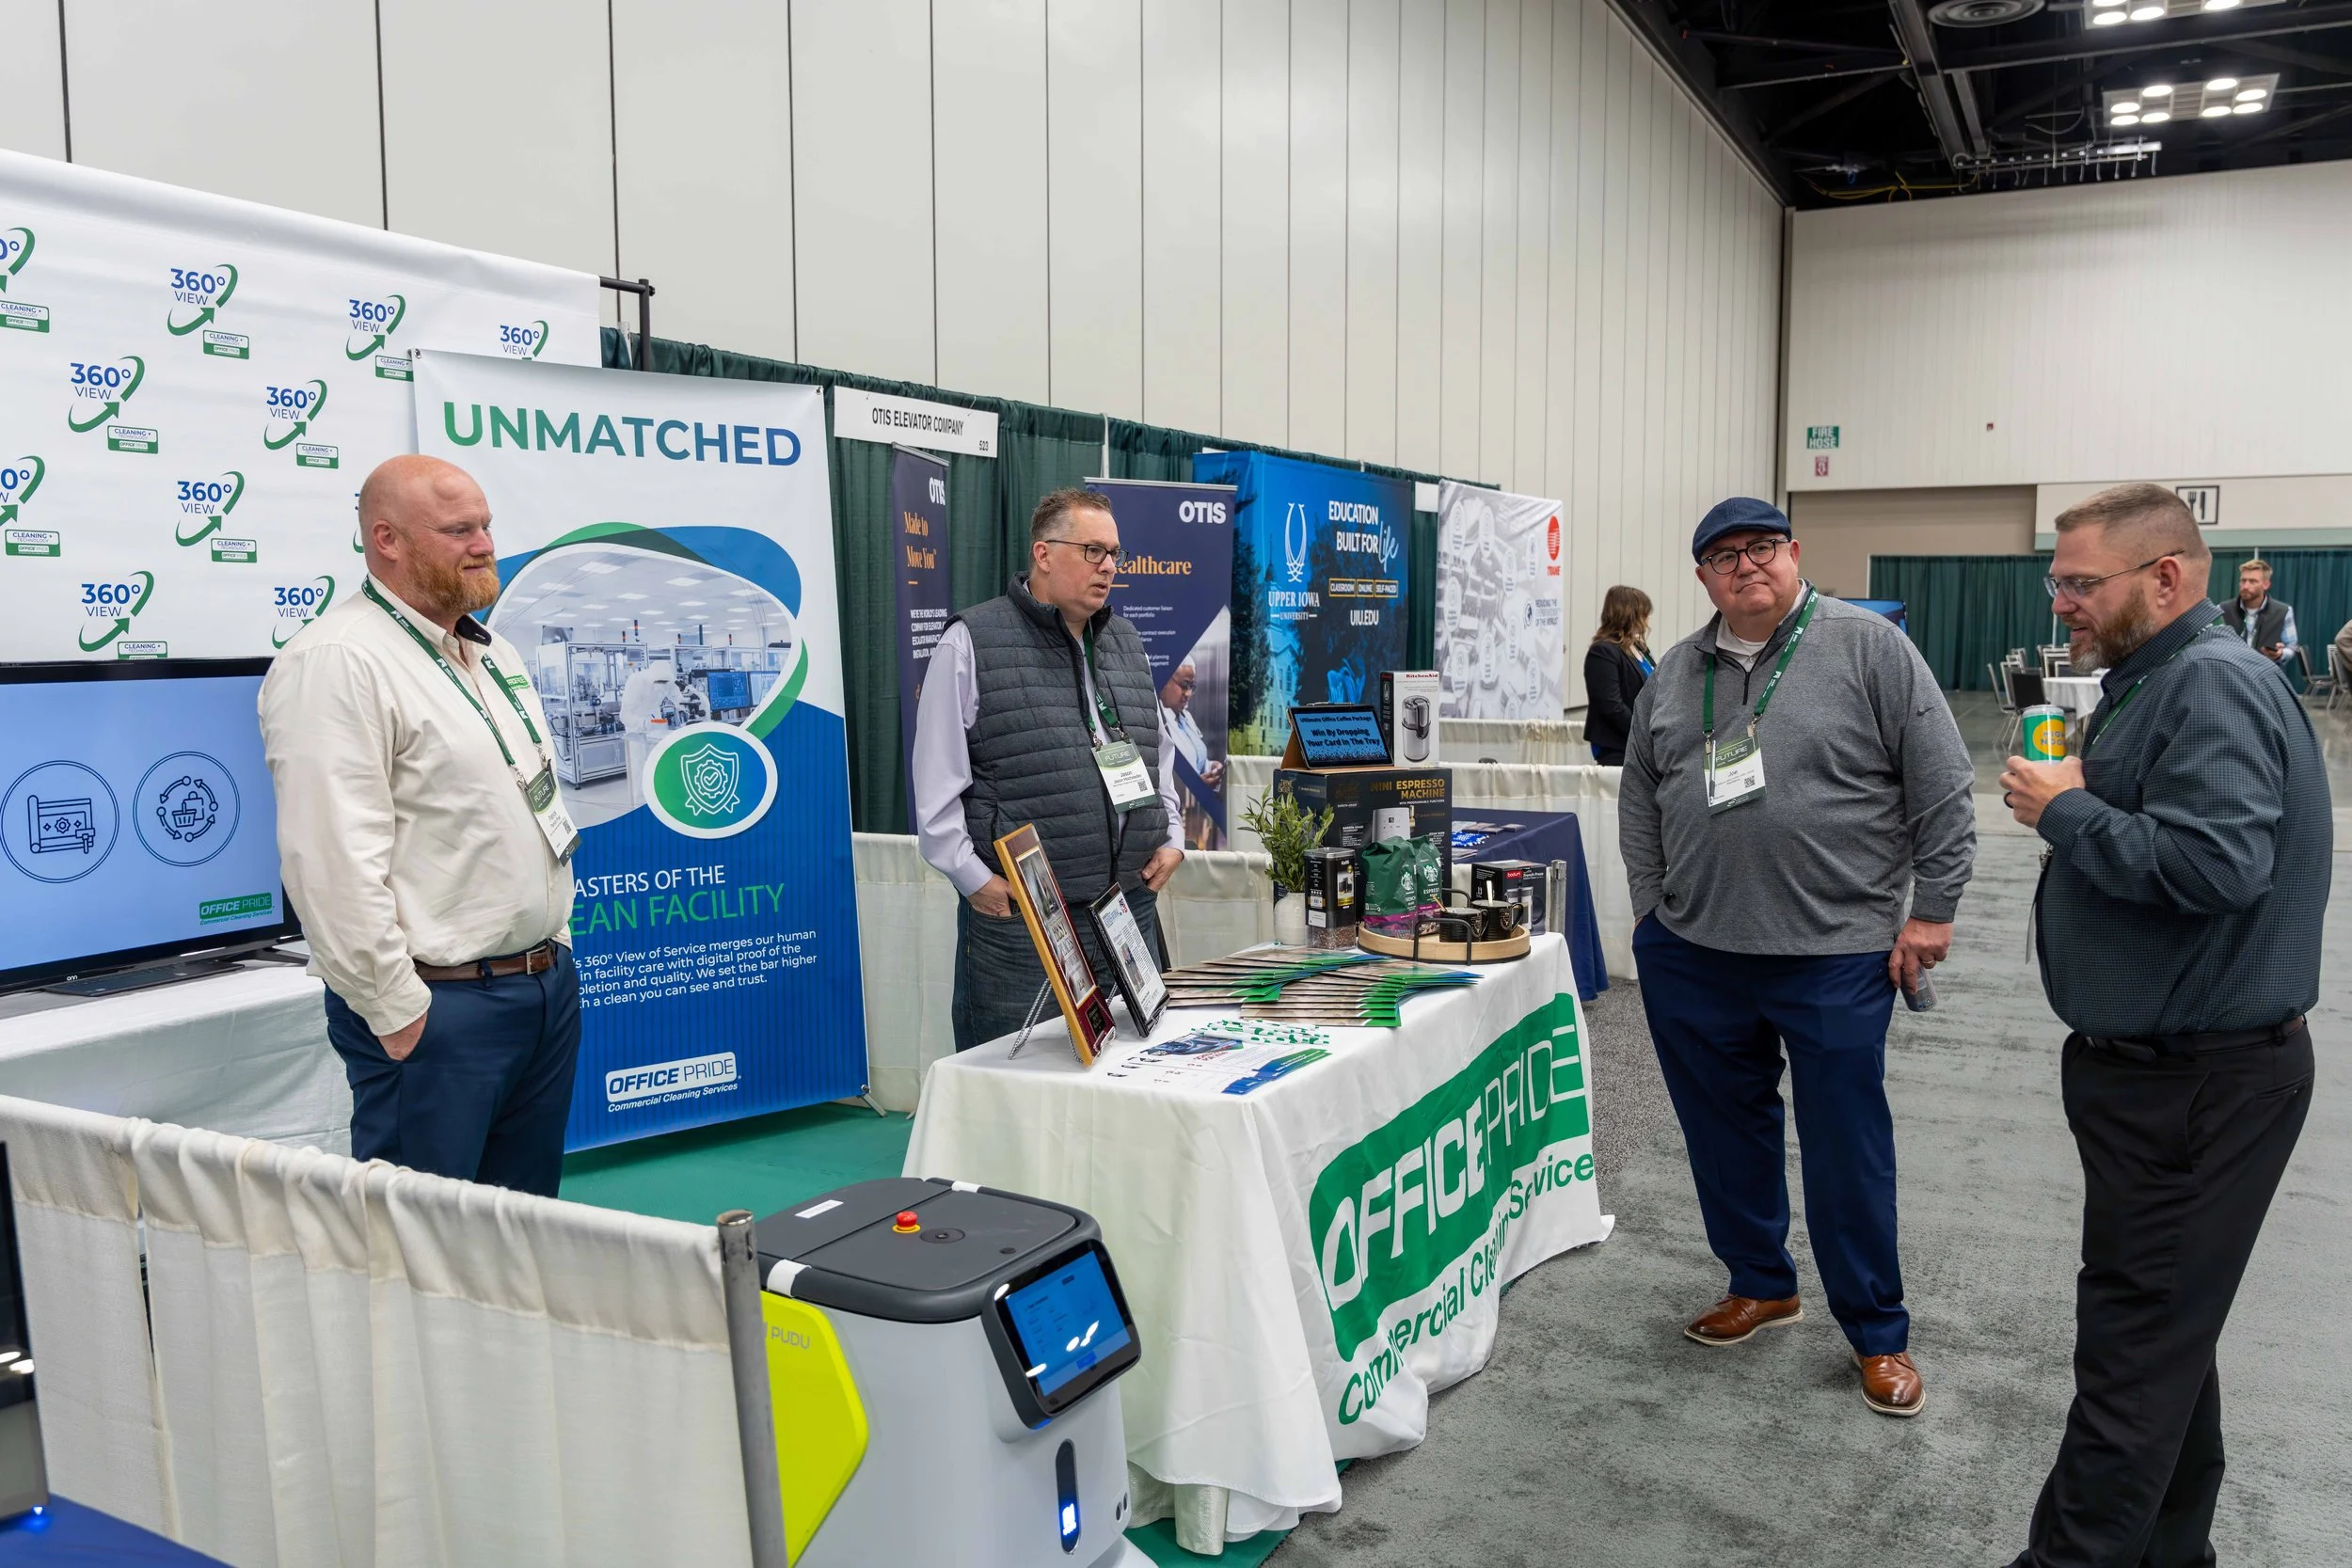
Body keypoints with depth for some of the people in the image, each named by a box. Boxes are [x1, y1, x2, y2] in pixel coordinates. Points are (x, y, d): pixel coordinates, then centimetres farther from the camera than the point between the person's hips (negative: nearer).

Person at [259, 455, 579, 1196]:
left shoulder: (495, 654, 14)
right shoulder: (335, 662, -14)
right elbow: (336, 862, -21)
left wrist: (556, 942, 16)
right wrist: (399, 1017, -19)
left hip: (548, 986, 8)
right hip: (439, 1006, -8)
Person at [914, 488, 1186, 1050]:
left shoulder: (1127, 641, 17)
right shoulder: (972, 643, -3)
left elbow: (1160, 751, 25)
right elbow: (937, 781, -6)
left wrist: (1172, 836, 12)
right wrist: (973, 876, -12)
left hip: (1132, 906, 6)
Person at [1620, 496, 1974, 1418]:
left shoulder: (1869, 648, -5)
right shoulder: (1674, 674, 9)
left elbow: (1942, 787, -5)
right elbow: (1640, 797, 17)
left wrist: (1932, 909, -7)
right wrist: (1652, 909, 12)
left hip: (1836, 955, -5)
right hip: (1692, 957, 5)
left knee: (1847, 1147, 4)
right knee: (1724, 1128, 15)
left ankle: (1878, 1333, 20)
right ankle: (1761, 1284, 36)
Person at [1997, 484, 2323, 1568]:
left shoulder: (2214, 685, -19)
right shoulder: (2155, 680, 13)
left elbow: (2215, 862, -31)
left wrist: (2066, 811, -19)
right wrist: (2077, 793, 3)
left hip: (2199, 1083, -11)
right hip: (2157, 1063, 11)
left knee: (2136, 1338, -2)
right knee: (2166, 1327, 20)